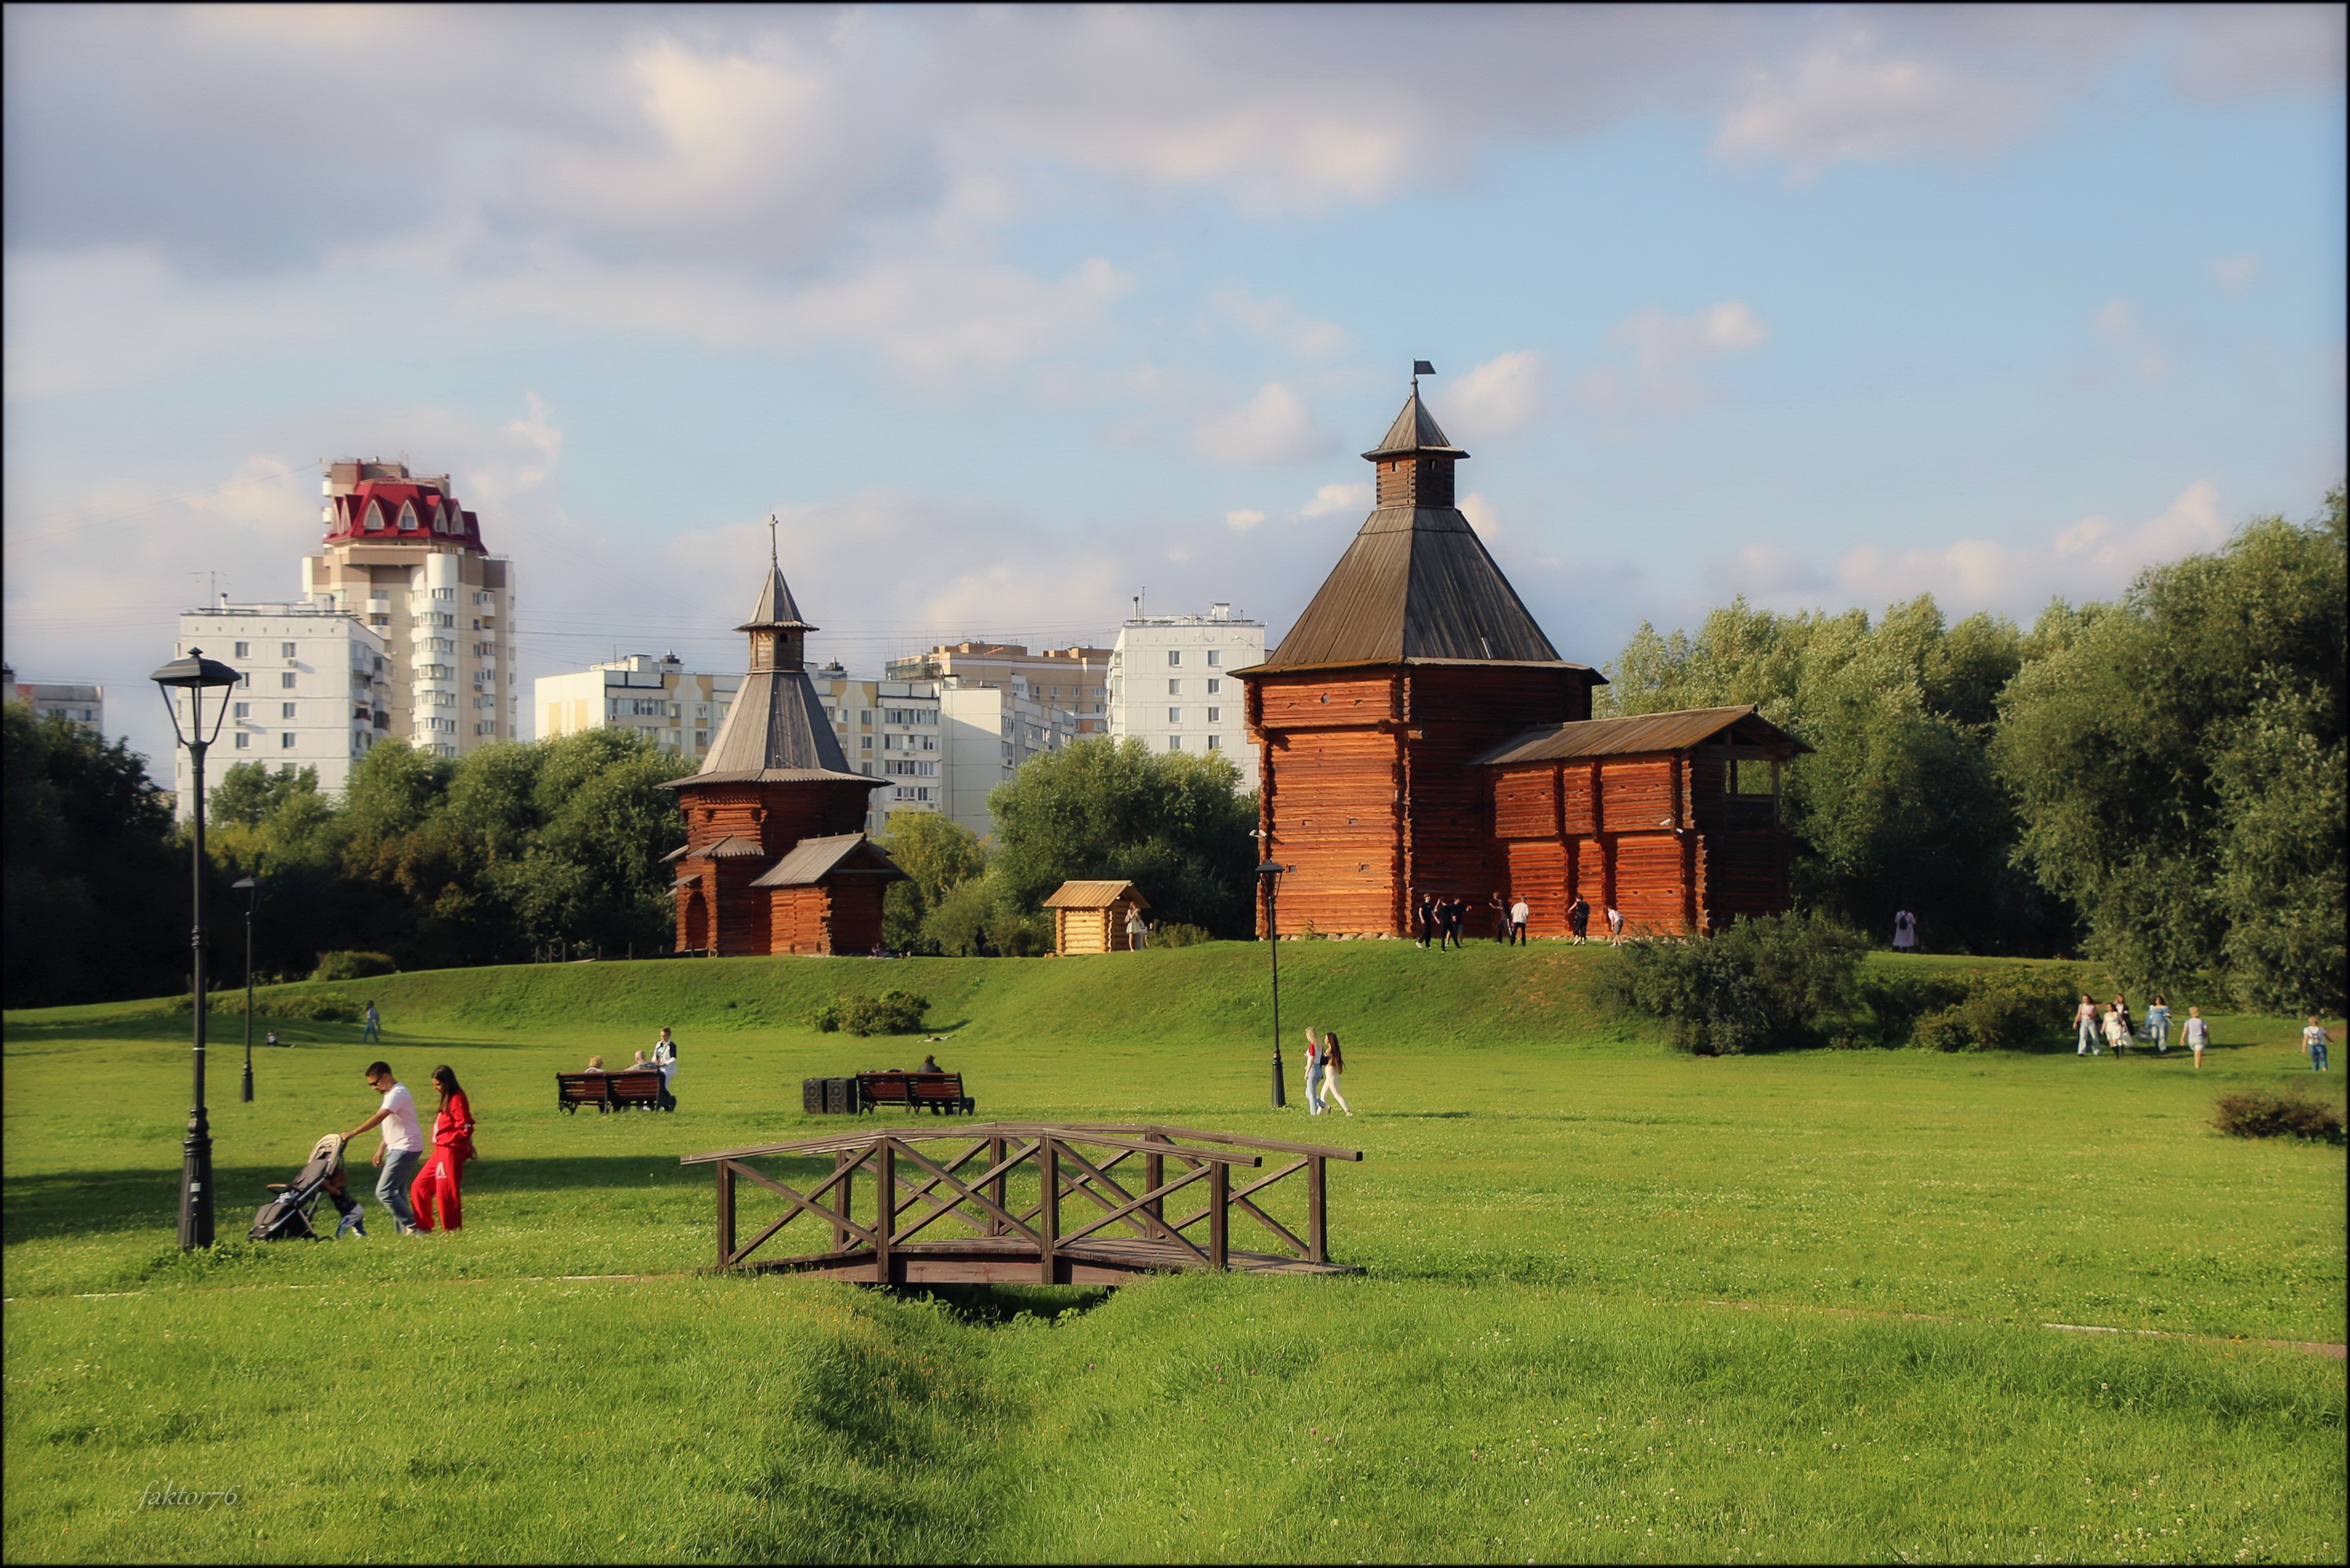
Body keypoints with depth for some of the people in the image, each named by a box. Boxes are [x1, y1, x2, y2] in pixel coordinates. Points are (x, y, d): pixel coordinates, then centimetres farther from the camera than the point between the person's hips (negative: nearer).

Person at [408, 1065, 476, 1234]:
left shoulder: (457, 1099, -13)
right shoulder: (447, 1099, 17)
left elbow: (466, 1128, -19)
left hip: (451, 1151, -10)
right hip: (440, 1151, 10)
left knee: (446, 1193, -5)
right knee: (419, 1187, 11)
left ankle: (452, 1231, 3)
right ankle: (424, 1227, 17)